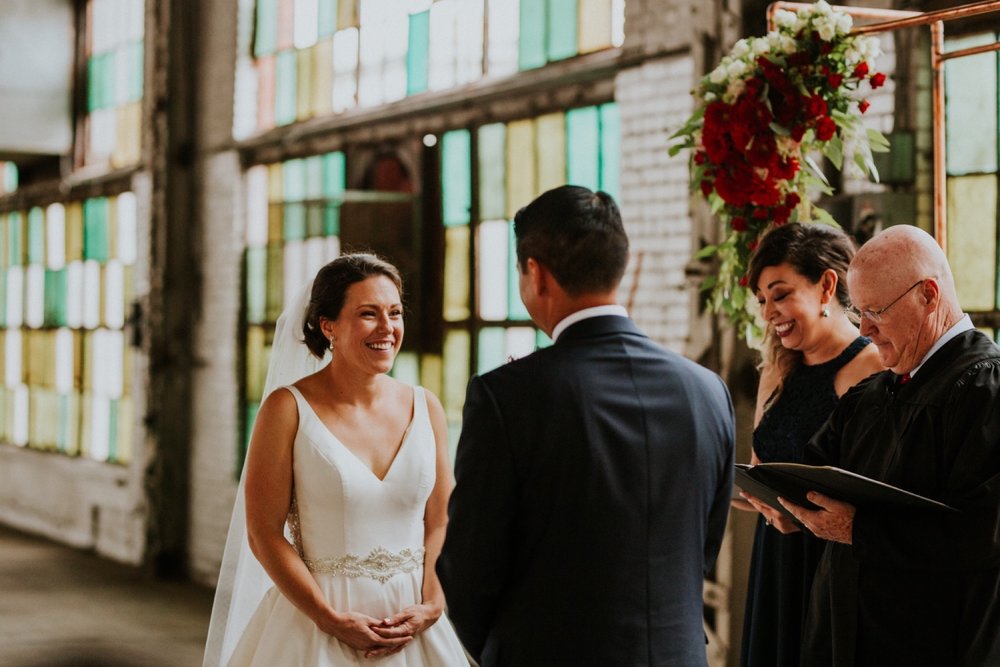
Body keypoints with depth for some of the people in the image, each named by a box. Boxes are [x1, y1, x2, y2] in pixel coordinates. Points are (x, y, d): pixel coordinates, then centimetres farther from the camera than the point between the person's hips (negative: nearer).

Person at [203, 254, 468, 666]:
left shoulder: (426, 408, 3)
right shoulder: (288, 409, -7)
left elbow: (440, 523, 5)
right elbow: (264, 534, -9)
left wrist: (429, 608, -9)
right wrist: (333, 620, -14)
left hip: (413, 628, 3)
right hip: (315, 629, -3)